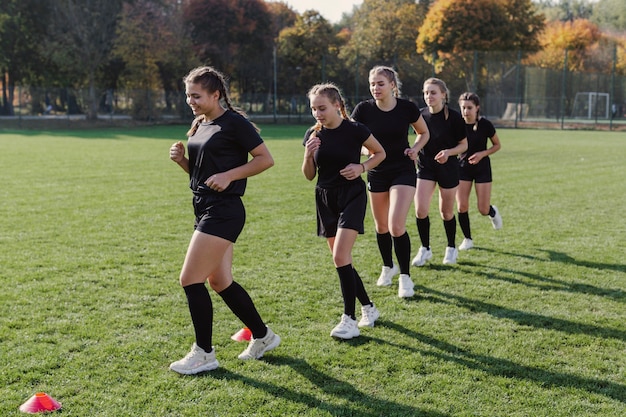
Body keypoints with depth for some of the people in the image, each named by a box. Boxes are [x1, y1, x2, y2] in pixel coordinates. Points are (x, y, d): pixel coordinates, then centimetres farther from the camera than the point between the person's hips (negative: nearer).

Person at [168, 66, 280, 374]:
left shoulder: (234, 123, -10)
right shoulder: (199, 126, 15)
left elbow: (266, 159, -11)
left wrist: (229, 176, -19)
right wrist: (181, 159, 3)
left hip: (223, 212, -10)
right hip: (205, 210, 10)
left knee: (190, 280, -9)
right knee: (220, 281, 14)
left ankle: (204, 354, 6)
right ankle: (263, 336, 29)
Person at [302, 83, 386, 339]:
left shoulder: (355, 130, -11)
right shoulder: (313, 135, 1)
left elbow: (380, 153, 5)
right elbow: (309, 176, 7)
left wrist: (362, 167, -13)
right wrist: (308, 155, -12)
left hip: (352, 196, -5)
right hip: (325, 199, 6)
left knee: (340, 257, -17)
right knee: (341, 261, 9)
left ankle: (350, 320, -9)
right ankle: (369, 308, 27)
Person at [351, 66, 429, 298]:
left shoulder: (407, 108, -10)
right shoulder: (363, 109, -10)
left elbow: (424, 133, 7)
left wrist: (415, 149, -11)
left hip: (403, 171, -2)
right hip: (377, 173, 2)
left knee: (396, 225, -15)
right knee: (381, 226, 14)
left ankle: (405, 277, 3)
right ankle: (388, 267, 39)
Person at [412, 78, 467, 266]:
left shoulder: (454, 117, -12)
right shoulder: (421, 115, -2)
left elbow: (464, 145, -5)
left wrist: (448, 152, -22)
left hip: (448, 168, -2)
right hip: (425, 166, 2)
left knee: (446, 212, 9)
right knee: (420, 210, -11)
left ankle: (451, 248, 31)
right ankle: (425, 249, 8)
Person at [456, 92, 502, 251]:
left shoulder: (485, 125, -14)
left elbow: (497, 145, -1)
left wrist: (482, 154, -16)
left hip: (482, 167, -2)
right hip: (463, 166, 2)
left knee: (483, 210, -3)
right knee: (462, 206, -8)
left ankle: (493, 212, 35)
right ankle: (467, 239, 13)